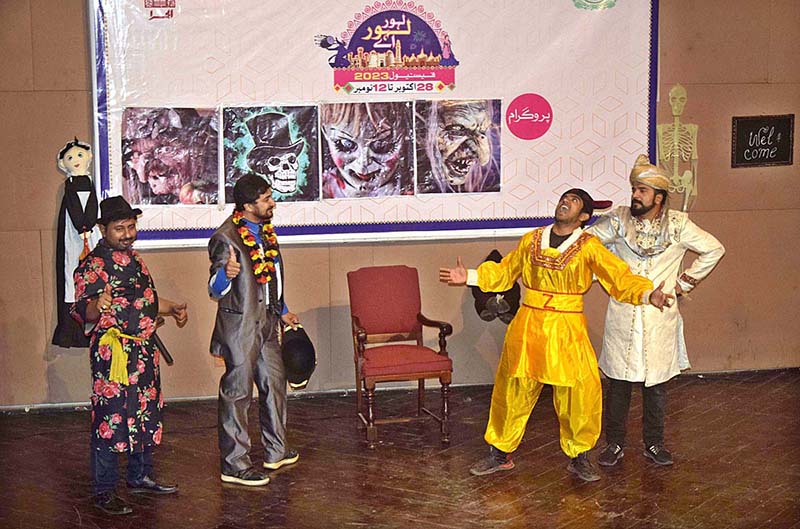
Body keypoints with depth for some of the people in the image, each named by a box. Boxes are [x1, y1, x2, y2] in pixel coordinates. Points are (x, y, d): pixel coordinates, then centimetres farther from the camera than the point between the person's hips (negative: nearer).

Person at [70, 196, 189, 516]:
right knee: (111, 417, -6)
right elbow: (81, 312, -22)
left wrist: (172, 309, 36)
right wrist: (97, 305, -42)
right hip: (113, 353, -9)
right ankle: (103, 491, 3)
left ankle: (141, 477, 29)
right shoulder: (93, 265, -13)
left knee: (146, 414, 15)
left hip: (144, 350, 9)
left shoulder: (132, 258, 15)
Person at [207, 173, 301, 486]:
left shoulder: (265, 229, 9)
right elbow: (215, 291, -17)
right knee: (237, 393, -2)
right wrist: (226, 273, -38)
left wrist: (282, 311, 24)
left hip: (266, 323, 9)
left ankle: (276, 451, 32)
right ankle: (234, 465, 6)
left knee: (275, 384, 17)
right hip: (240, 326, -9)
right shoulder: (226, 238, -18)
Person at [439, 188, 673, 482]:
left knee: (580, 392, -4)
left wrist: (648, 294, -26)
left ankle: (578, 457, 17)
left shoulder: (589, 246, -3)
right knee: (513, 392, 9)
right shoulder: (531, 240, 6)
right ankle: (501, 453, 25)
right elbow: (505, 272, 18)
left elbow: (620, 277, -10)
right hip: (527, 326, 2)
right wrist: (470, 277, 10)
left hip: (567, 329, -2)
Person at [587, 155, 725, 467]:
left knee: (657, 383, 9)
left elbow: (714, 250, 7)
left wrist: (686, 282, 4)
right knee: (618, 382, 5)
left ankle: (654, 443, 25)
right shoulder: (618, 220, -2)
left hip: (660, 318, 0)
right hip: (622, 317, 0)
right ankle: (615, 444, 17)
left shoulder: (678, 225, -3)